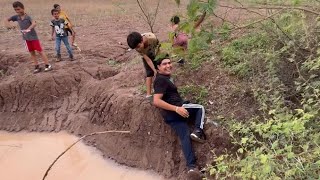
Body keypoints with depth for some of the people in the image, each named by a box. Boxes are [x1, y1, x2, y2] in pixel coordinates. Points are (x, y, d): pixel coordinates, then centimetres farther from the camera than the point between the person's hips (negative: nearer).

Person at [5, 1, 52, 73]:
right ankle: (37, 67, 19)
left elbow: (34, 23, -35)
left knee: (40, 51, -3)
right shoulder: (16, 17, -1)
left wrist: (28, 29, -52)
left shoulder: (28, 17, -17)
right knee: (32, 53, 11)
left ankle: (48, 65, 4)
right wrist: (8, 25, -8)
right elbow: (8, 19, 14)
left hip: (33, 37, -6)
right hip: (26, 38, 6)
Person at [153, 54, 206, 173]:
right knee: (200, 108, 7)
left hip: (170, 116, 9)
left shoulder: (163, 77, 19)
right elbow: (156, 101, -25)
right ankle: (197, 131, -11)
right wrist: (177, 109, -28)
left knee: (185, 137, 0)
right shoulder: (161, 80, -14)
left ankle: (191, 166, -8)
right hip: (173, 112, -9)